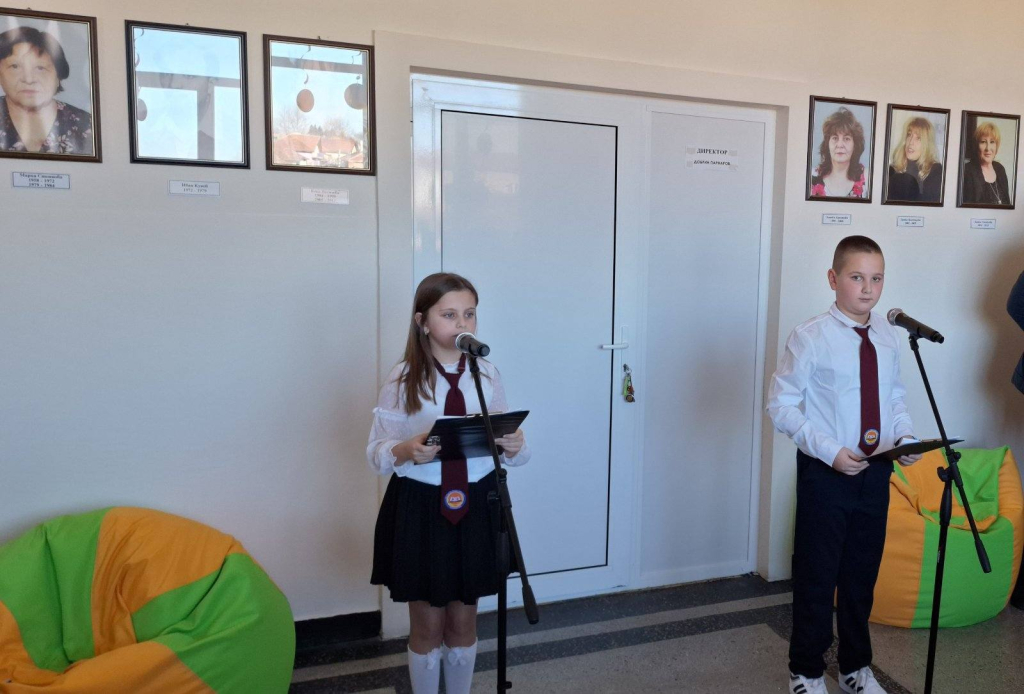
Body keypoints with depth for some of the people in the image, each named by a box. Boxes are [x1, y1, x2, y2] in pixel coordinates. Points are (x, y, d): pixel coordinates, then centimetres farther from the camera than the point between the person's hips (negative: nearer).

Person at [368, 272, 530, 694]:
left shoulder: (487, 374, 0)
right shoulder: (402, 379, -8)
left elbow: (508, 447, 4)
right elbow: (376, 454, -7)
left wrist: (515, 446, -20)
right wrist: (407, 451, -28)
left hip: (476, 507, 2)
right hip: (419, 509, -2)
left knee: (463, 622, 18)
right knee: (427, 627, 13)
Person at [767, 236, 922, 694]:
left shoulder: (888, 337, 3)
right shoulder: (810, 337, -14)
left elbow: (895, 395, 15)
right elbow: (781, 404, -13)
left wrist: (906, 435, -3)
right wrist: (829, 451, -19)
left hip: (876, 471, 5)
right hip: (826, 472, -5)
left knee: (863, 575, 19)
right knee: (817, 576, 7)